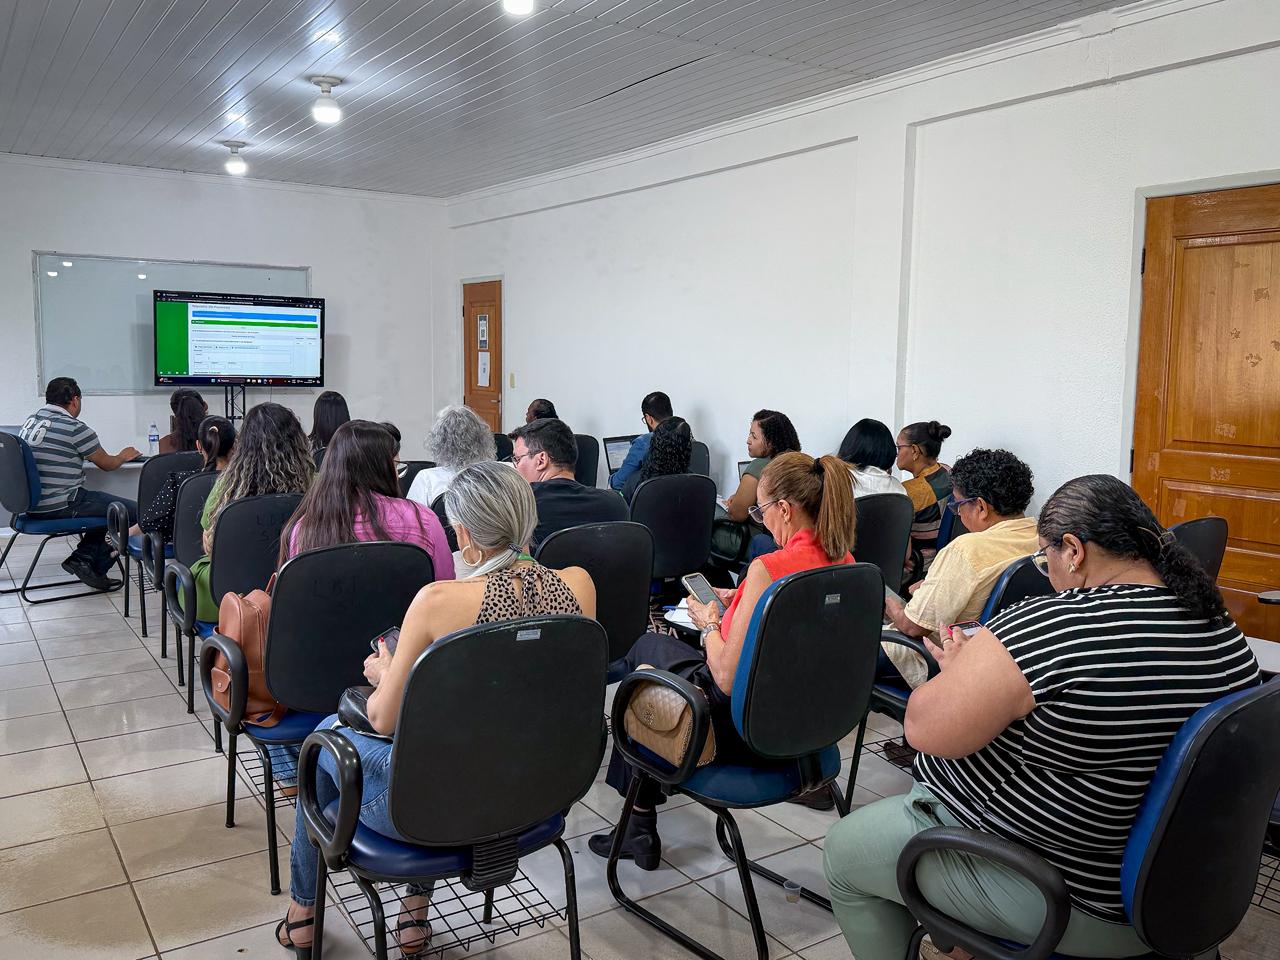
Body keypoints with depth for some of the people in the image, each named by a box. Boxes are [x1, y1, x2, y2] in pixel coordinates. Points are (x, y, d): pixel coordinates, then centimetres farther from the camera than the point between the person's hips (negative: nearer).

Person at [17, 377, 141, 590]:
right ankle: (89, 562, 0)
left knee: (104, 504, 24)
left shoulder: (30, 421, 11)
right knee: (133, 511, -5)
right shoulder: (75, 428, -14)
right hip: (60, 507, -9)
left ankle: (83, 557, 12)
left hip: (30, 503, 9)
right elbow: (106, 464, -1)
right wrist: (123, 456, 21)